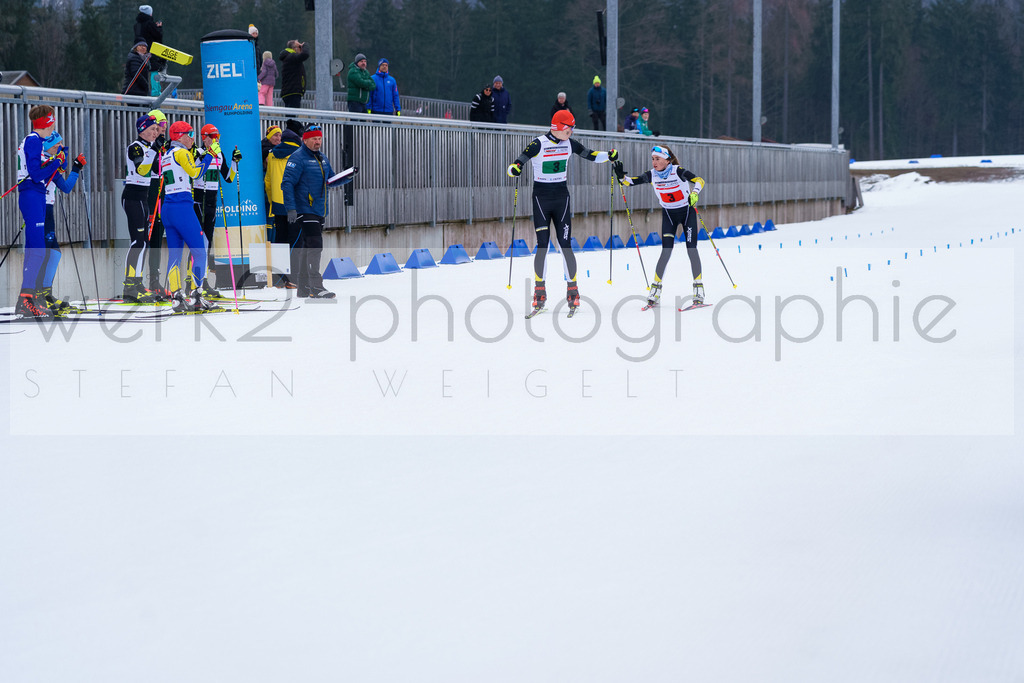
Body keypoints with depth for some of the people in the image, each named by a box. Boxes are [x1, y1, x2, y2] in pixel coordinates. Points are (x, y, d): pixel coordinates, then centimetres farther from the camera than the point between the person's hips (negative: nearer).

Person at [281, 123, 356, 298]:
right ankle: (316, 287, -19)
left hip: (319, 211, 9)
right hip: (304, 210, -9)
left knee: (307, 248, 12)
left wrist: (347, 177, 6)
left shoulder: (322, 159, 17)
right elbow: (287, 183, -15)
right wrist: (291, 208, -23)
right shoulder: (298, 158, -9)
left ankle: (303, 287, 17)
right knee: (314, 245, -16)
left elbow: (331, 180, 26)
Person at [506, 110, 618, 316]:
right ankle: (539, 293, 3)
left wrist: (608, 156, -2)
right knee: (542, 245, -6)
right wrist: (514, 169, -40)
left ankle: (572, 291, 7)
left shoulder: (569, 144, 2)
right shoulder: (538, 144, -13)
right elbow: (517, 164, -18)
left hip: (561, 198, 3)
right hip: (541, 198, -3)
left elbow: (590, 155, 14)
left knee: (565, 245, -1)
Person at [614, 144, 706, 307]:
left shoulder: (678, 171, -20)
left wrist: (694, 193, -44)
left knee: (691, 249, -8)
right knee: (666, 251, -9)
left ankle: (698, 287, 2)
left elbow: (699, 180, -26)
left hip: (687, 211, -2)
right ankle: (656, 288, -4)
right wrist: (621, 176, -27)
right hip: (668, 214, 2)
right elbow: (631, 181, -6)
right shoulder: (652, 175, -9)